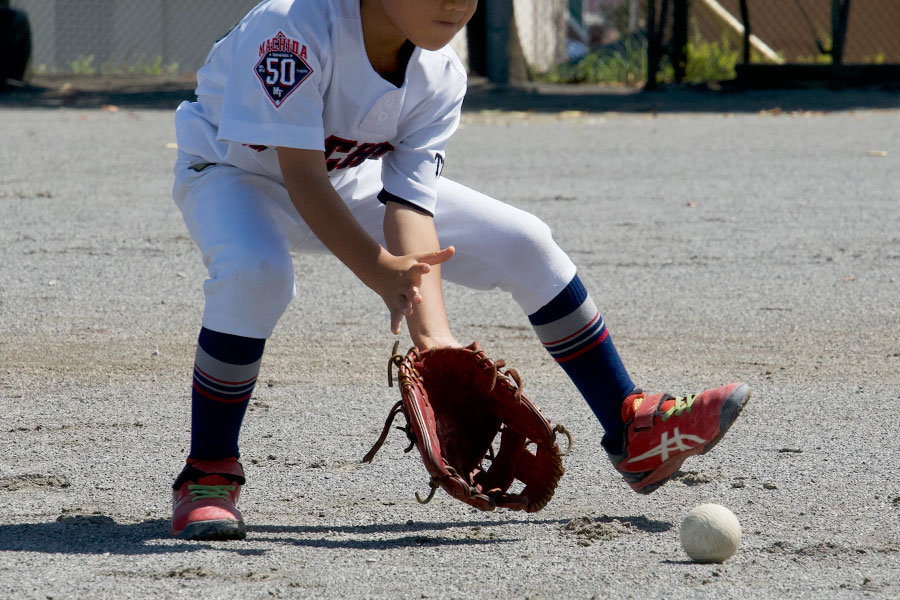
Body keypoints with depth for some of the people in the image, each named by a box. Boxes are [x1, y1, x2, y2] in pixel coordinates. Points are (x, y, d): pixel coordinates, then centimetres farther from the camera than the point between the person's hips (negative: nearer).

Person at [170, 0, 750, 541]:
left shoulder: (439, 76, -18)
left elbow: (410, 205, -23)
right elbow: (302, 175, -38)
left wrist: (432, 331, -38)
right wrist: (381, 272, -50)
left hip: (353, 182, 6)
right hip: (234, 174, -6)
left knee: (525, 243, -2)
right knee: (254, 272, -40)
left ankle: (634, 432, 11)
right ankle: (208, 478, -21)